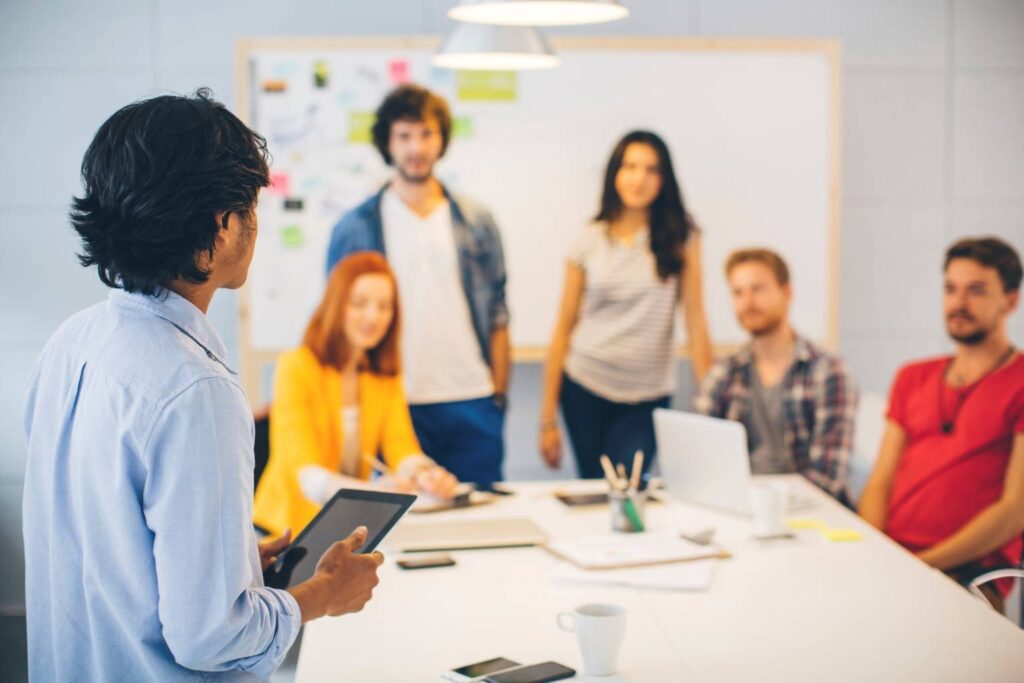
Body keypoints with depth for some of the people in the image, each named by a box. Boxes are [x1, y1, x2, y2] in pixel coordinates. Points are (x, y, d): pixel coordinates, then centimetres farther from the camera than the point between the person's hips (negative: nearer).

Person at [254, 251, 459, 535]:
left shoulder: (387, 375, 11)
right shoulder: (296, 367, -8)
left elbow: (401, 449, -2)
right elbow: (307, 472, -19)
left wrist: (424, 475, -27)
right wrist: (369, 491, -40)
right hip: (291, 527, -6)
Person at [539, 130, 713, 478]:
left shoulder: (681, 236, -2)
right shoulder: (590, 240, 1)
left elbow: (695, 321, -3)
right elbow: (564, 327, 3)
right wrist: (547, 420, 1)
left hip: (648, 397, -1)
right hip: (585, 388, 1)